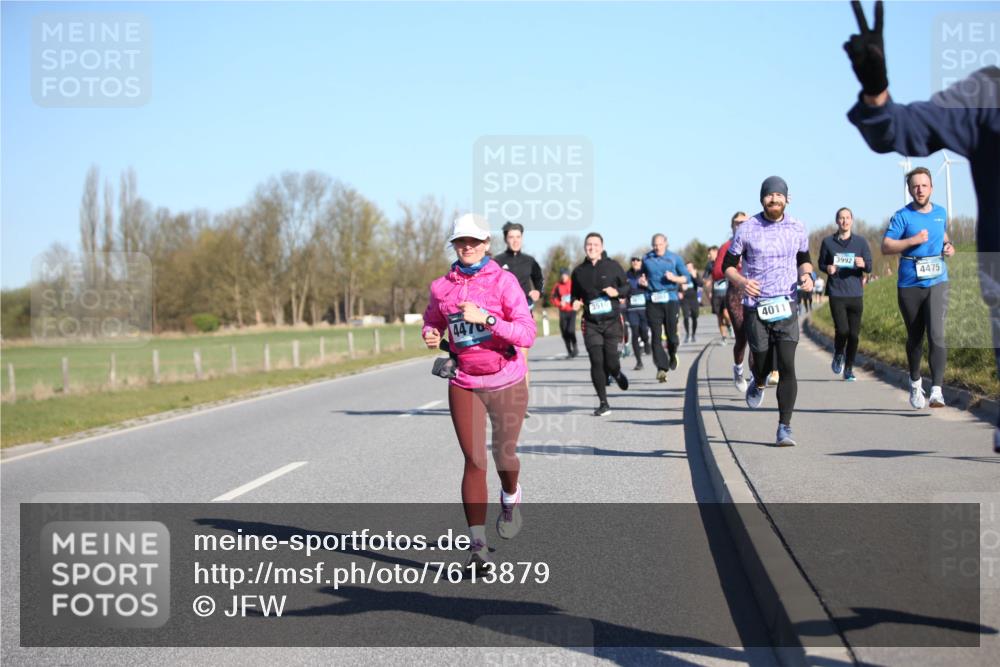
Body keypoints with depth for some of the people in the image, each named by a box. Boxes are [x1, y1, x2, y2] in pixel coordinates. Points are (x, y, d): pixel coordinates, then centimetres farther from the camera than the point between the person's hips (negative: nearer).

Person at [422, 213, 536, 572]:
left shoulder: (503, 281, -8)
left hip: (506, 382, -1)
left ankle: (511, 497, 45)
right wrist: (430, 335, -2)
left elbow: (527, 334, -15)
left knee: (503, 455, 9)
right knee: (474, 461, -4)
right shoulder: (442, 286, 2)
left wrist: (485, 318, -25)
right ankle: (477, 544, -2)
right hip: (464, 384, 1)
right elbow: (432, 321, 21)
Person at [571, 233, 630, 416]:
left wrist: (617, 292, -11)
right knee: (596, 362, -7)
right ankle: (603, 403, 2)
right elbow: (575, 295, 20)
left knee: (611, 362, -7)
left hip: (612, 321, -1)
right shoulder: (579, 271, 8)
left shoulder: (612, 266, 3)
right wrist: (576, 303, -2)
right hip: (591, 324, 1)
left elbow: (628, 287, 9)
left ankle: (617, 373, 32)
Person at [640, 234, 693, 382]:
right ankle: (661, 368, -12)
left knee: (671, 334, 0)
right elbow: (643, 276, 26)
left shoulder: (675, 258, 6)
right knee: (656, 335, -10)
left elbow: (687, 277, 5)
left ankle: (672, 355, 33)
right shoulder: (646, 259, 11)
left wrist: (674, 278, -14)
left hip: (671, 299, -1)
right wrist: (642, 281, 2)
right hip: (653, 301, 1)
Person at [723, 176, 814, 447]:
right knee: (762, 363, 5)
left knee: (787, 366, -9)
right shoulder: (747, 229, -3)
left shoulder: (797, 228, 5)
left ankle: (784, 427, -3)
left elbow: (804, 259, 20)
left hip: (786, 307, 1)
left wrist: (807, 274, -3)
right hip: (755, 307, -1)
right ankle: (758, 383, 46)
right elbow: (728, 264, 4)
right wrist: (742, 281, -16)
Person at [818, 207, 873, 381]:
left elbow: (870, 267, 5)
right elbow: (821, 263, 14)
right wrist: (828, 269, -8)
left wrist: (863, 264, -18)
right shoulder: (828, 242, 4)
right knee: (842, 330, -14)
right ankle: (838, 356, 18)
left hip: (856, 294, 1)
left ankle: (849, 369, 17)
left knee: (854, 334, 2)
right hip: (836, 294, -1)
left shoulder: (861, 242, 5)